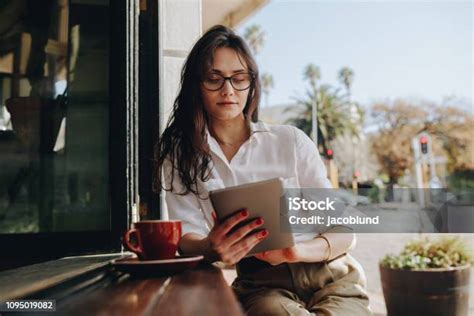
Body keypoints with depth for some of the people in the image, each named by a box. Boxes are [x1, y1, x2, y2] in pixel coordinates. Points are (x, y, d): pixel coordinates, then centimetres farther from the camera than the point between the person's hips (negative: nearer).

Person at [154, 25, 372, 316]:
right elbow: (188, 236, -3)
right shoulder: (180, 157, 8)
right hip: (262, 285, -1)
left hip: (332, 277, 1)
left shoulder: (291, 141, 4)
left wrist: (298, 251, -20)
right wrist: (210, 248, -28)